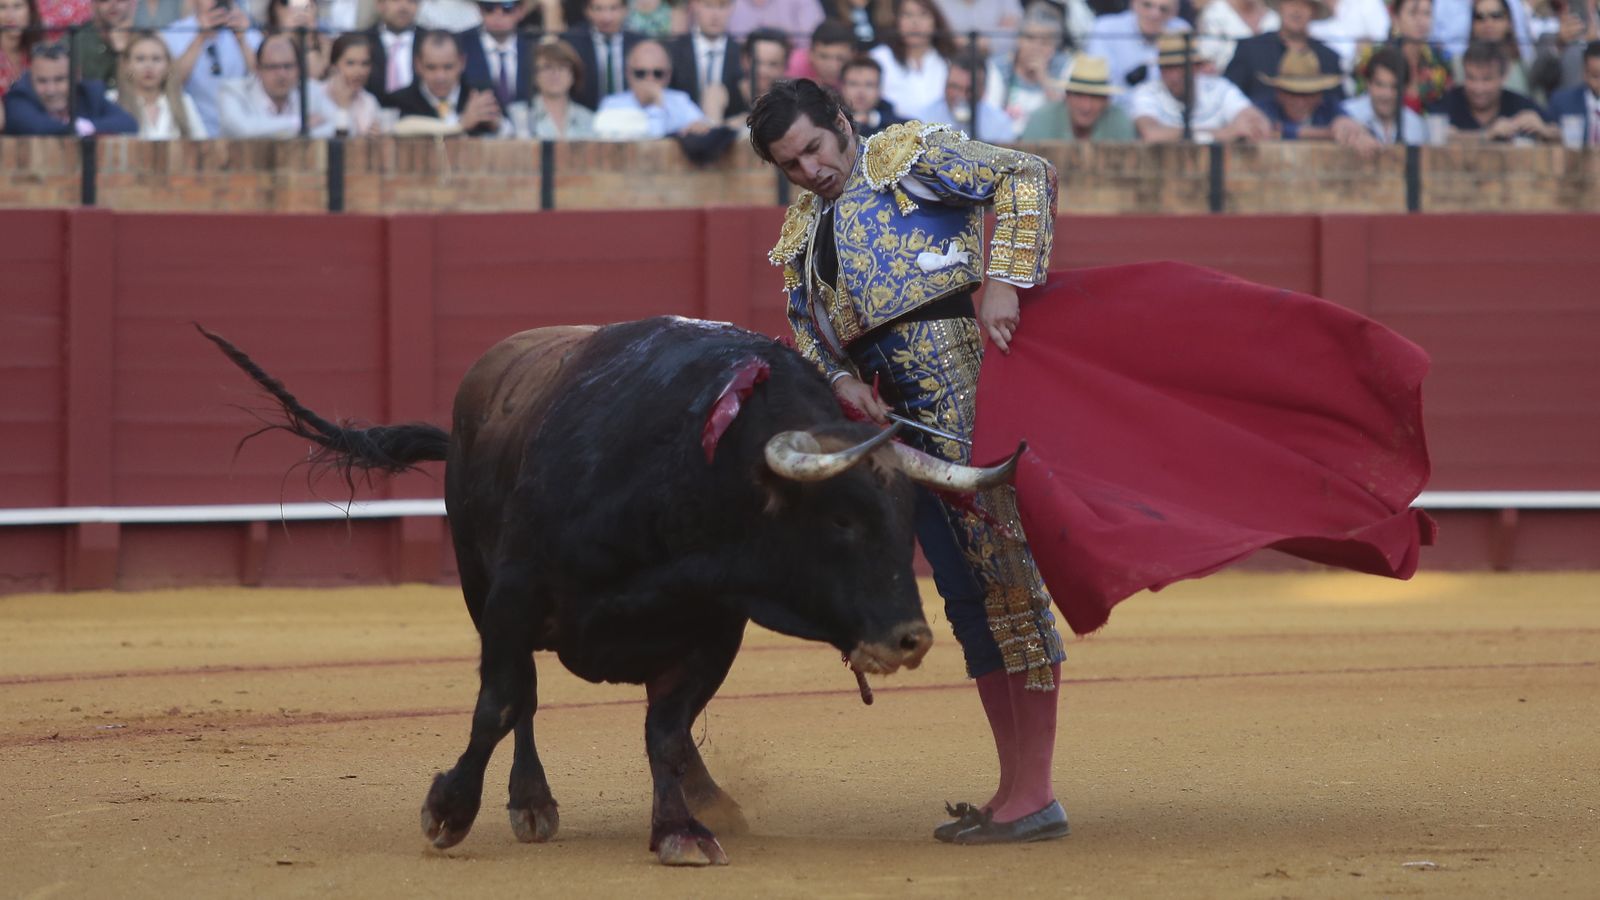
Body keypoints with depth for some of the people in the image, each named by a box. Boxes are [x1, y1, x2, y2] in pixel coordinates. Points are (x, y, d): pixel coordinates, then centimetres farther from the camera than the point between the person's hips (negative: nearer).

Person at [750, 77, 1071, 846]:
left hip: (975, 387, -8)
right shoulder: (803, 235, 22)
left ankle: (1034, 796, -10)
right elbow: (809, 334, 21)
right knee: (964, 594, 10)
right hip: (905, 420, 8)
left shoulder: (909, 158, 2)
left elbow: (1026, 177, -6)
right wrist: (840, 381, -2)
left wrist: (1004, 281, -17)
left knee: (1007, 574, -9)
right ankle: (1012, 787, 16)